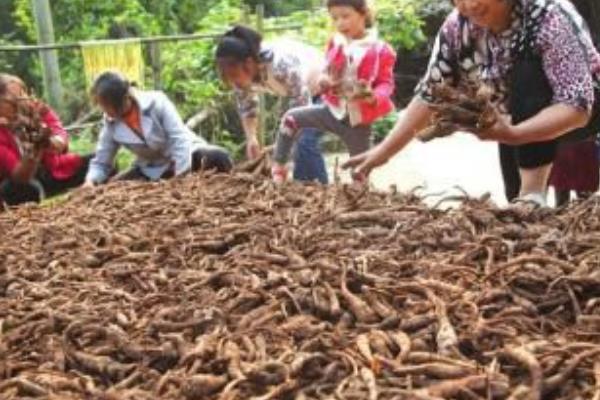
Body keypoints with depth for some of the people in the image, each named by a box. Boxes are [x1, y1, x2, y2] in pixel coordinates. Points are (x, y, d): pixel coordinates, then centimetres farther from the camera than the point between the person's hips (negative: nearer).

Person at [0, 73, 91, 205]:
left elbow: (62, 140, -24)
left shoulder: (37, 109, -7)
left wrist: (48, 142, -47)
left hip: (59, 171, 3)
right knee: (12, 189, -36)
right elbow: (20, 177, -23)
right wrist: (33, 151, -40)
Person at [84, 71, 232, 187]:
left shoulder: (156, 102, -21)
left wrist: (180, 177, -35)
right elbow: (101, 163, -3)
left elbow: (180, 138, -25)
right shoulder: (111, 124, -10)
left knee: (219, 158, -35)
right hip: (153, 171, 5)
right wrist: (91, 181, -26)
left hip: (185, 152, -5)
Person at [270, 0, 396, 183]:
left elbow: (386, 83, -8)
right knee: (291, 118, -8)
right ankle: (278, 169, -2)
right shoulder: (335, 44, 1)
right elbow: (327, 73, 10)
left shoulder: (380, 50, -12)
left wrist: (373, 97, -30)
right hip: (334, 110, 4)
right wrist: (324, 81, -15)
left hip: (358, 120, -4)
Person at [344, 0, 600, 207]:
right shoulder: (457, 27, -18)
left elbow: (577, 106, -37)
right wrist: (384, 151, -21)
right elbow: (429, 94, -13)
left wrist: (513, 134, -52)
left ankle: (533, 192, -27)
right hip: (524, 121, 5)